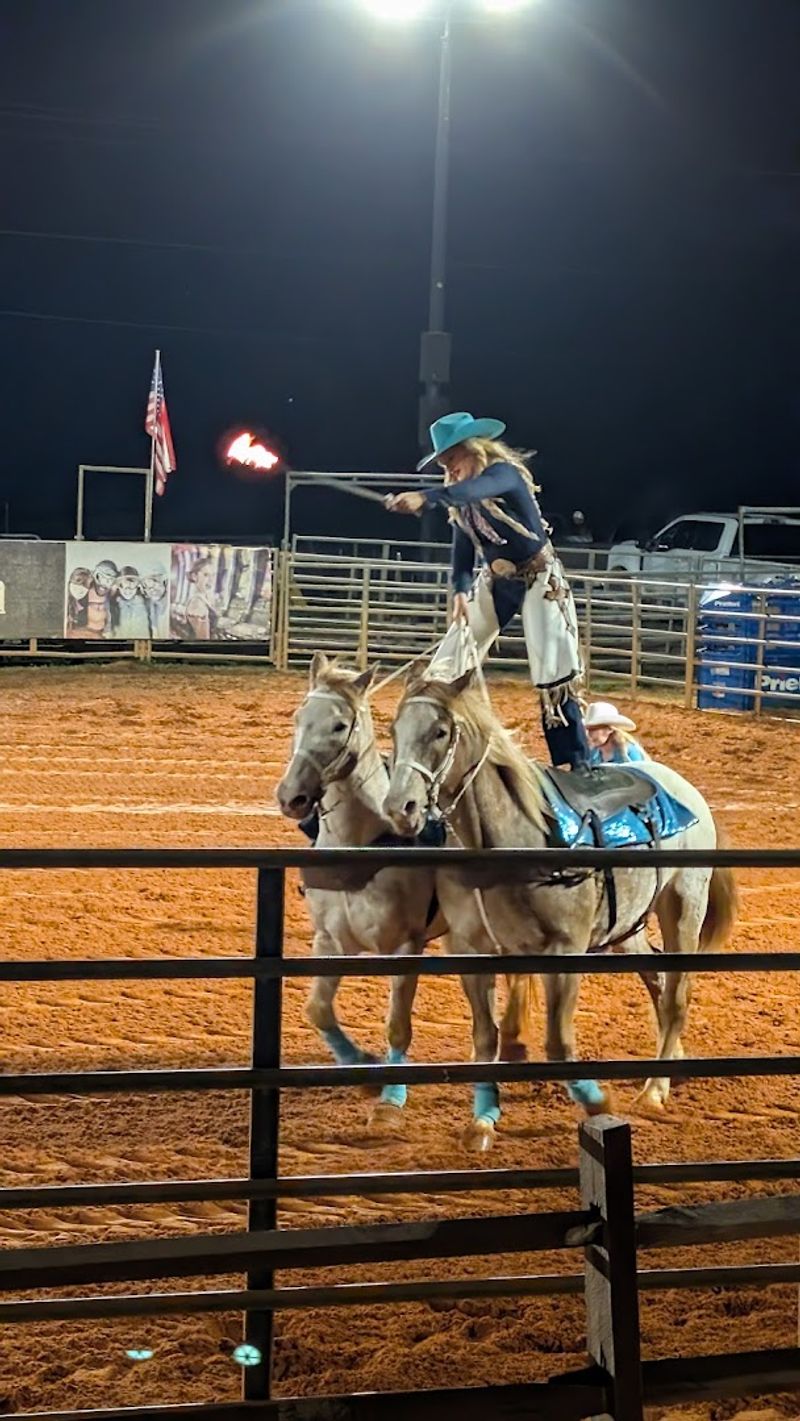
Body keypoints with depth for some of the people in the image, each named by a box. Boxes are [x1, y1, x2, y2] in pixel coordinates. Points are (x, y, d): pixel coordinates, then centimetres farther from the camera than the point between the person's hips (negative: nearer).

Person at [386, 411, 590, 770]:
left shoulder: (504, 473, -23)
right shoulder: (459, 489, -1)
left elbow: (471, 491, -45)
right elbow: (463, 545, -5)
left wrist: (424, 497, -62)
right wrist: (461, 590, -21)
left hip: (538, 578, -7)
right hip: (495, 581, 7)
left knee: (553, 670, -11)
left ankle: (576, 761, -5)